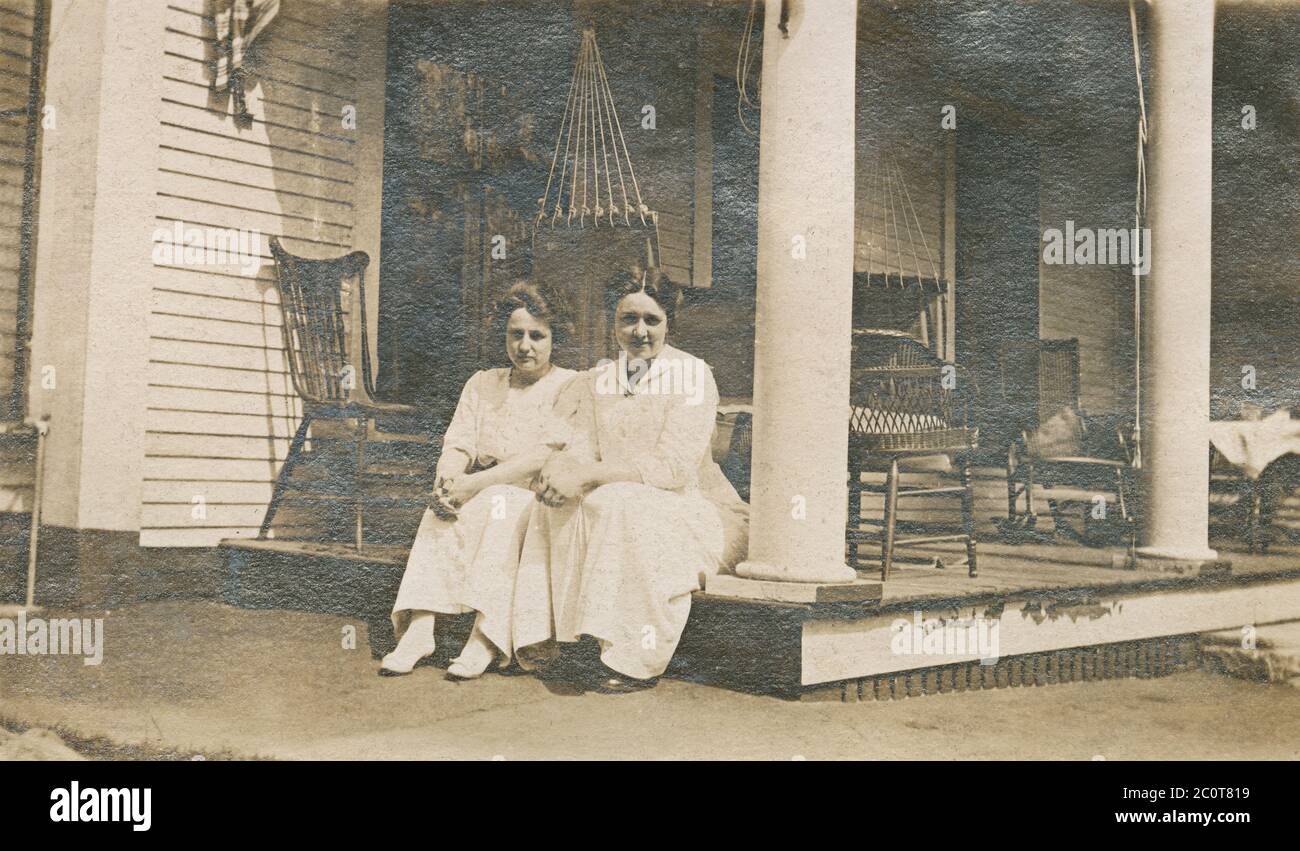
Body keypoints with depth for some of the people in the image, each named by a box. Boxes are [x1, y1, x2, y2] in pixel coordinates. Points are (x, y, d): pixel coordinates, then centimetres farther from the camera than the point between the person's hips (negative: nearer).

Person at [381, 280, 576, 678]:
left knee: (500, 506, -35)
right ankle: (419, 626, -38)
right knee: (444, 509, -28)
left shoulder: (569, 387, 0)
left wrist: (477, 483, -23)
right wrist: (445, 483, -19)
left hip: (543, 501, -4)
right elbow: (458, 445, 5)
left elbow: (547, 457, -14)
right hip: (483, 496, 4)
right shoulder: (482, 384, 17)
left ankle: (485, 637, -43)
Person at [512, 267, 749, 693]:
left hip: (692, 510, -5)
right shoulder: (596, 380, 10)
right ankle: (544, 636, -20)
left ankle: (634, 660, -29)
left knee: (620, 504, -34)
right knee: (557, 502, -21)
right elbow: (579, 451, 1)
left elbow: (673, 467, -20)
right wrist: (559, 468, -25)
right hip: (618, 508, 5)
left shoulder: (692, 375, -9)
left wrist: (588, 475, -28)